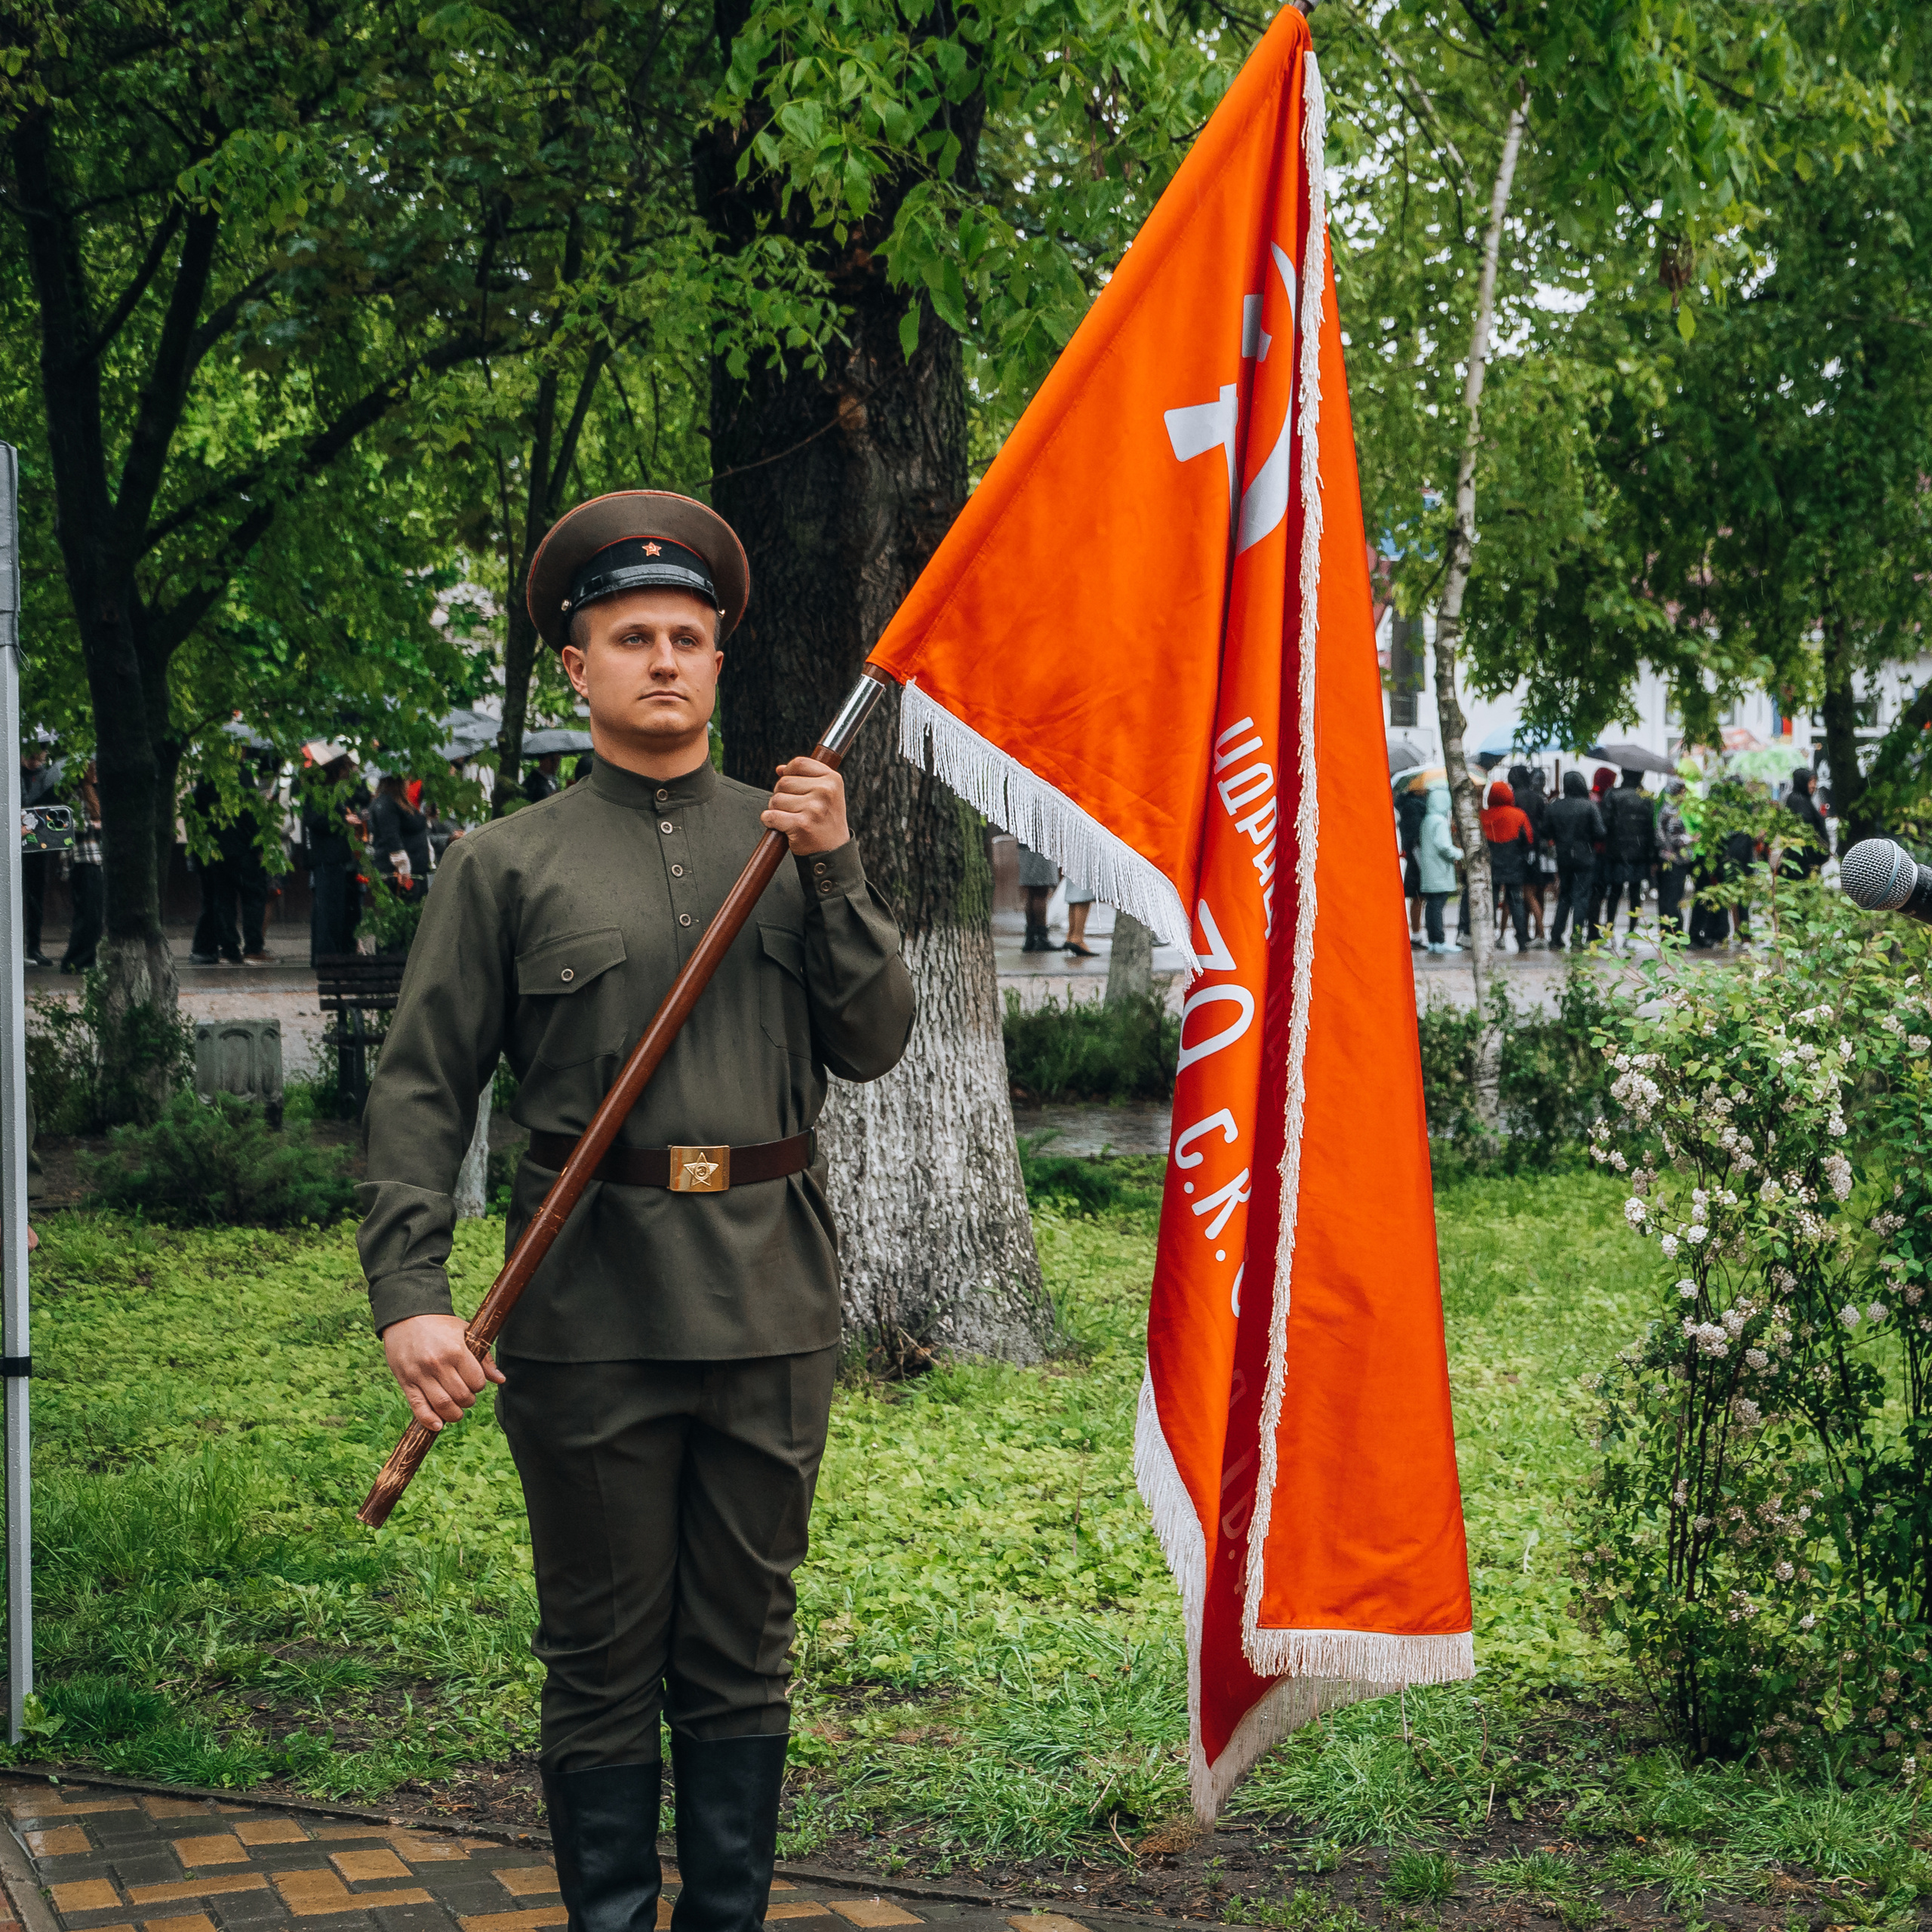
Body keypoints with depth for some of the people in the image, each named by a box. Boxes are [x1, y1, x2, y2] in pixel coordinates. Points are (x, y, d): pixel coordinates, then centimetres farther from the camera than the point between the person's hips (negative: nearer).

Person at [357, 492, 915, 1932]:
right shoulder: (507, 863, 3)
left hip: (772, 1303, 2)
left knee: (745, 1654, 11)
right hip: (591, 1313, -2)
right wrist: (411, 1294, -11)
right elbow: (422, 1092, 0)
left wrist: (833, 872, -8)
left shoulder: (794, 838, 10)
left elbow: (874, 1046, 4)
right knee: (603, 1662, 6)